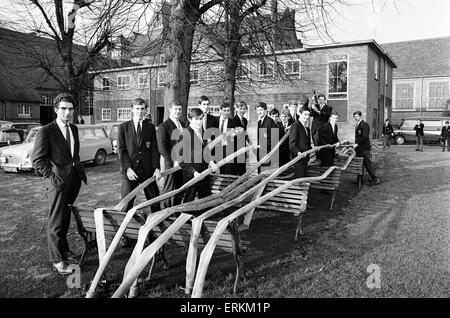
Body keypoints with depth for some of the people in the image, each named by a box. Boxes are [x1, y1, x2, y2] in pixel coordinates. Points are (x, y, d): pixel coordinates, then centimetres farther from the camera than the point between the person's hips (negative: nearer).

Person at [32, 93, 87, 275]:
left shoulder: (74, 129, 12)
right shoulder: (46, 132, -11)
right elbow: (37, 160, -12)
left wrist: (81, 171, 13)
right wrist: (52, 177, -18)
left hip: (74, 179, 7)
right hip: (59, 181, -7)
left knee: (65, 218, 19)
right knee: (56, 222, 2)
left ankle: (63, 249, 35)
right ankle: (57, 260, 12)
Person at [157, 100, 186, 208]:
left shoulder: (183, 125, 16)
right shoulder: (163, 126, -6)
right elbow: (162, 148, -12)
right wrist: (173, 161, -15)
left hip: (183, 163, 6)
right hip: (171, 163, -6)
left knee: (180, 191, 10)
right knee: (169, 190, 3)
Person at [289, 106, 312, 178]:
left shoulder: (306, 127, 16)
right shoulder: (295, 126, -11)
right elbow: (292, 143, -17)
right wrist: (298, 152, -28)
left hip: (305, 158, 9)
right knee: (299, 177, -6)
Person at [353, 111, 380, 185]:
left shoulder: (365, 125, -12)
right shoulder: (357, 125, 17)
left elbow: (365, 137, -20)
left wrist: (357, 144, -18)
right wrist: (355, 144, 12)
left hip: (364, 149, -9)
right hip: (358, 149, 9)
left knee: (367, 164, -6)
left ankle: (375, 179, 2)